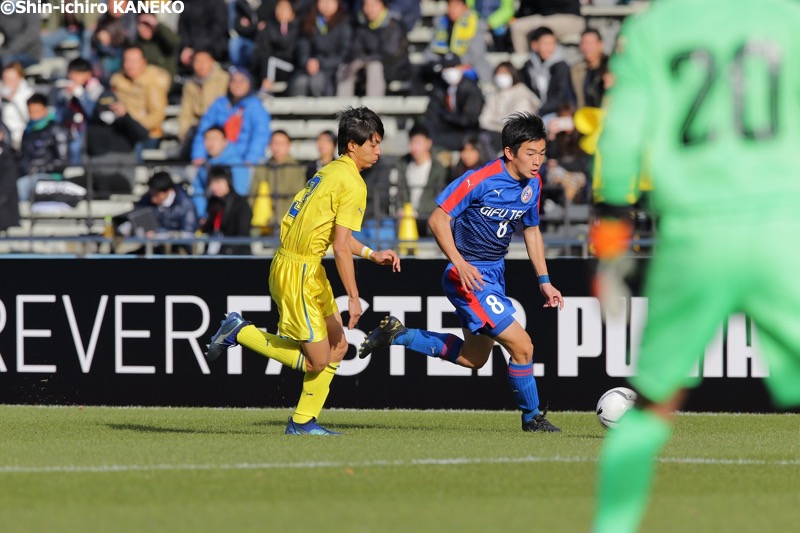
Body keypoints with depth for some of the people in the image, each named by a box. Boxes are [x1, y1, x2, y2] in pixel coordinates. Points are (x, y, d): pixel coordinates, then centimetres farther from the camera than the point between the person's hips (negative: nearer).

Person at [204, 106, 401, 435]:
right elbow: (341, 246, -19)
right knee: (316, 360, -4)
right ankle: (239, 332, 2)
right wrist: (353, 297, -15)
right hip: (298, 272, -10)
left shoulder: (331, 171, 13)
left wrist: (372, 255, 22)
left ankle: (303, 421, 14)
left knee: (337, 347, 12)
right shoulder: (353, 184, -15)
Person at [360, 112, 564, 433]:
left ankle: (398, 334, 26)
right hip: (469, 276, -9)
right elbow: (438, 219, -19)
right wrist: (460, 264, -29)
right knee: (521, 346, -12)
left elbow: (532, 230, 17)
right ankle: (532, 418, 7)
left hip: (494, 274, 9)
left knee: (474, 358, 18)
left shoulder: (532, 184, 2)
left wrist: (544, 281, 13)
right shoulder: (480, 180, -22)